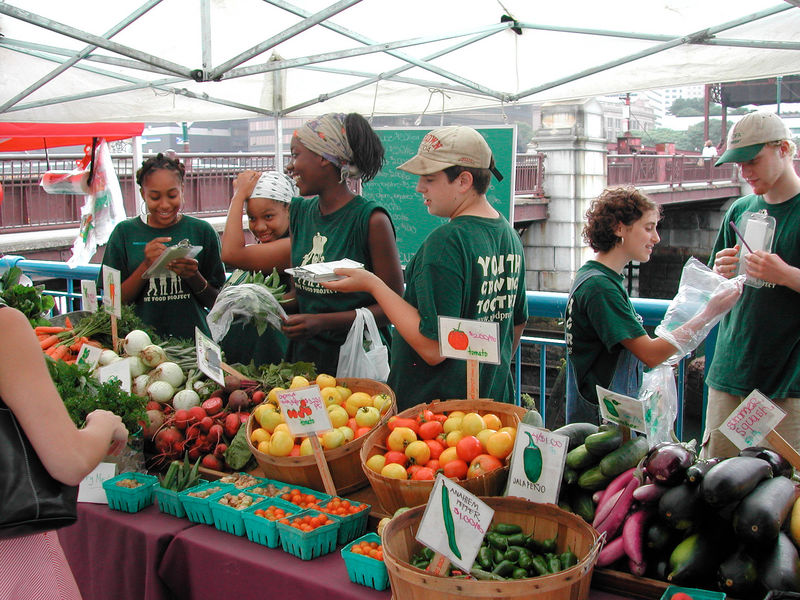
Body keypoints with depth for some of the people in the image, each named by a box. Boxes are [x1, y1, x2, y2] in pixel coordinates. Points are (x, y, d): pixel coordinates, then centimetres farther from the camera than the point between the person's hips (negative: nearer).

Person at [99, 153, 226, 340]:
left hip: (192, 338, 0)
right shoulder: (125, 232, 6)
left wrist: (194, 276, -10)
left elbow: (216, 302, 8)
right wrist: (146, 265, -9)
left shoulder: (202, 231, 6)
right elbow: (114, 302, 3)